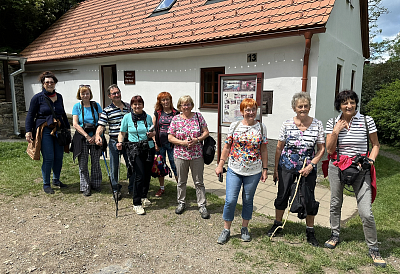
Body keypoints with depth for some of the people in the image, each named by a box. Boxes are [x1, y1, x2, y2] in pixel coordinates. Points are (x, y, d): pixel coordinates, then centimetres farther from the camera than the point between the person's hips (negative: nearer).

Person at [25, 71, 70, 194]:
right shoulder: (38, 97, -1)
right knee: (48, 158, -6)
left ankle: (56, 180, 27)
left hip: (59, 130, 5)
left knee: (59, 156, 8)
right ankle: (46, 185, 9)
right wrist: (28, 131, -7)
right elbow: (30, 115, 0)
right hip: (45, 131, -5)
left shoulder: (59, 97, 13)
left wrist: (68, 127, 24)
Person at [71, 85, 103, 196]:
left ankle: (96, 185, 23)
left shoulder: (96, 105, 4)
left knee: (96, 162, 7)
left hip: (95, 137, 1)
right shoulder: (77, 106, 3)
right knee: (83, 164, 2)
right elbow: (75, 124, -4)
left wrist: (95, 136, -11)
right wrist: (87, 136, -13)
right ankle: (85, 187, 14)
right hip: (82, 138, 0)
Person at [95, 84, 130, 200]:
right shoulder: (107, 110, -4)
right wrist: (98, 135, -29)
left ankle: (132, 188, 26)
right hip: (114, 142, -3)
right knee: (114, 166, 7)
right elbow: (101, 125, -10)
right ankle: (116, 189, 25)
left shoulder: (129, 107, 7)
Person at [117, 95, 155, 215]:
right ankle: (137, 203, 1)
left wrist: (152, 134, -5)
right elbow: (122, 133, 7)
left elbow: (153, 132, 17)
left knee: (147, 173, 9)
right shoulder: (127, 117, 0)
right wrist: (120, 142, -11)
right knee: (139, 175, -11)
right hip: (134, 149, -3)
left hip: (149, 148, 3)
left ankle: (144, 196, 33)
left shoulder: (148, 117, 7)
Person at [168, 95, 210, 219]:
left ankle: (202, 206, 17)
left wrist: (197, 140, -15)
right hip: (180, 154, 1)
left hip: (197, 154, 0)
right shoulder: (176, 119, 0)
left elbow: (206, 132, 2)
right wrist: (183, 143, -15)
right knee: (181, 181, 14)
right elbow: (170, 138, -2)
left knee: (199, 182, 6)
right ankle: (181, 203, 32)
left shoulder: (198, 116, 1)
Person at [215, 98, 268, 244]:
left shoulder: (261, 127, 2)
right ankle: (226, 230, 17)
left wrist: (265, 169, 3)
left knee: (248, 200, 13)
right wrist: (220, 165, 3)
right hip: (234, 170, 0)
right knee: (230, 200, -3)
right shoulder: (234, 126, 1)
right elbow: (227, 147, 5)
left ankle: (244, 228, 31)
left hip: (253, 172, 1)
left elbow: (263, 150, 5)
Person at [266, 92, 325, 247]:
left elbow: (321, 149, 0)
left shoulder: (317, 125, -4)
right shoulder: (287, 124, -5)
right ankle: (277, 224, 32)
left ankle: (310, 232, 26)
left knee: (308, 199, 6)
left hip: (308, 169, 0)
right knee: (282, 196, 11)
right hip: (286, 166, 1)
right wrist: (276, 169, 1)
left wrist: (310, 166, -11)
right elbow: (279, 148, 1)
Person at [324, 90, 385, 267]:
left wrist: (370, 161, -9)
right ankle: (335, 235, 37)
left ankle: (373, 249, 15)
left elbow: (375, 145, 6)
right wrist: (335, 132, -13)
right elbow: (330, 150, -2)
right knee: (335, 204, 15)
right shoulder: (332, 123, 1)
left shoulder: (367, 121, -3)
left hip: (360, 169, -2)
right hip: (337, 167, 2)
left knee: (366, 212, -6)